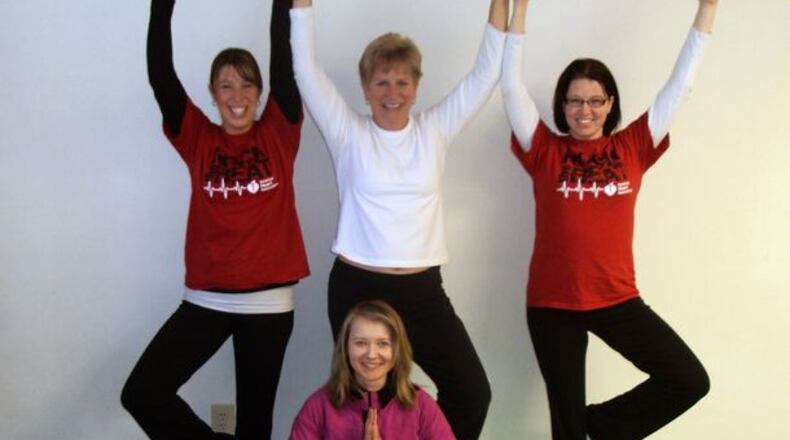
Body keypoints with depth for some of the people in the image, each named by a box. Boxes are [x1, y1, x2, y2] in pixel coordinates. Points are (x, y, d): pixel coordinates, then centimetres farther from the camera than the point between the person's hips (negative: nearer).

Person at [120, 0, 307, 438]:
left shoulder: (277, 134, 2)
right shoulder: (198, 139, 3)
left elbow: (284, 61, -8)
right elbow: (160, 75, -7)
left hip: (268, 300, -1)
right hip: (206, 298, 1)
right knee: (141, 394, -9)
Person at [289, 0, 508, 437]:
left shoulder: (434, 131, 4)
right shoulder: (349, 134, -2)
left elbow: (486, 72, 0)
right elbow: (305, 67, -10)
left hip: (422, 289, 3)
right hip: (358, 288, -2)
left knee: (471, 392, 3)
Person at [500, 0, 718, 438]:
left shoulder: (632, 148, 4)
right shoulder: (545, 152, -1)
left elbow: (679, 84, 3)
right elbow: (511, 85, -8)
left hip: (617, 298, 2)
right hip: (552, 302, -2)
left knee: (689, 380, -3)